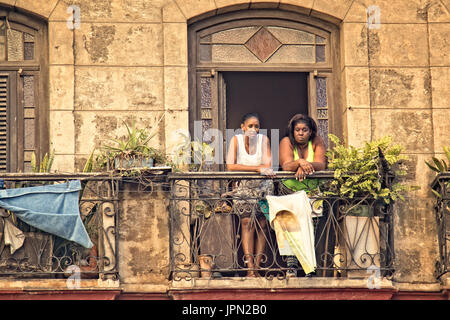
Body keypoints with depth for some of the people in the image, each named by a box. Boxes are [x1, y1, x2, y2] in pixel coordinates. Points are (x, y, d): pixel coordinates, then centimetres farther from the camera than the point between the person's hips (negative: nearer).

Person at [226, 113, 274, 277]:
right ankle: (250, 267, -19)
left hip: (263, 187, 2)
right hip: (243, 186, -2)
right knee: (247, 222, -15)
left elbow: (268, 165, -7)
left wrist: (245, 168, -22)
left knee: (262, 224, -7)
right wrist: (258, 168, -20)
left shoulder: (264, 139, 2)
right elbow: (230, 166, -15)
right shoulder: (236, 140, -3)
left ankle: (257, 266, -5)